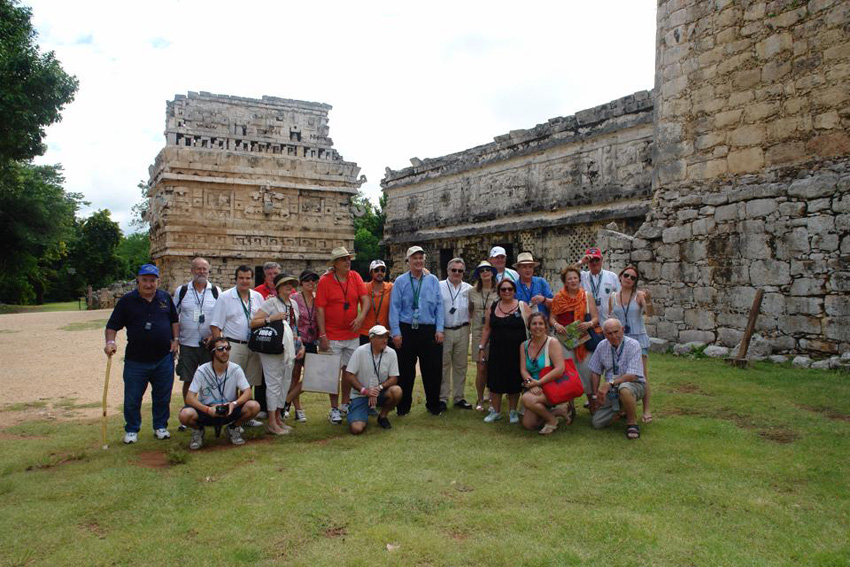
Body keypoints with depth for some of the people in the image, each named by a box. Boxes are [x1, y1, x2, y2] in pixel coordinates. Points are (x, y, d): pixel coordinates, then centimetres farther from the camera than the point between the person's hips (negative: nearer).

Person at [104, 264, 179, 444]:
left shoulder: (165, 298, 6)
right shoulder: (127, 301, -3)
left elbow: (174, 321, 16)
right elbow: (112, 326, -2)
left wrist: (176, 339, 3)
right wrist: (110, 342, -19)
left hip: (164, 359, 2)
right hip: (136, 360, -2)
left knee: (162, 397, 11)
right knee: (132, 398, 6)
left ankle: (161, 426, 27)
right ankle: (131, 430, 23)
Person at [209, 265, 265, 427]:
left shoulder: (257, 297, 10)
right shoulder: (225, 298, -2)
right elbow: (215, 325, -4)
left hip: (254, 346, 5)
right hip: (234, 346, -4)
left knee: (249, 384, 11)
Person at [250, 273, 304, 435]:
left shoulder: (294, 304, 14)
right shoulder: (270, 303, -6)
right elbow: (253, 322, -11)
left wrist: (301, 346, 12)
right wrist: (271, 318, -22)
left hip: (289, 349, 7)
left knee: (285, 382, 10)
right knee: (274, 383, -4)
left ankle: (278, 417, 22)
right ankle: (272, 422, 2)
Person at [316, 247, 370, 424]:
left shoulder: (355, 277, 3)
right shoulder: (325, 281, -8)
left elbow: (365, 299, -1)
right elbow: (320, 309, -10)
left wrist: (361, 317, -20)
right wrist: (322, 335, -13)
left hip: (353, 334, 4)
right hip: (333, 336, -4)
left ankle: (345, 404, 28)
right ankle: (334, 409, 12)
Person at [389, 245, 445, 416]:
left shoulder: (433, 280, 6)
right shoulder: (400, 281, 1)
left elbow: (439, 306, 5)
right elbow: (394, 308, -1)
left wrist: (439, 330, -1)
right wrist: (396, 332, -6)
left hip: (429, 330, 1)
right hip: (406, 330, -1)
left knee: (432, 369, 6)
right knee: (405, 370, 6)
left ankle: (433, 405, 22)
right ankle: (403, 406, 21)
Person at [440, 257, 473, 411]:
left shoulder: (468, 289, 8)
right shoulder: (439, 287, 0)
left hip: (462, 331, 3)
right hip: (444, 330, -3)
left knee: (460, 365, 10)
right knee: (443, 365, 1)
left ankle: (458, 397, 21)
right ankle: (442, 398, 10)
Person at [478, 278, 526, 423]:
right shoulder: (493, 307, 8)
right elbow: (487, 329, 11)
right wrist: (481, 347, 7)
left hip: (516, 352, -2)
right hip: (497, 351, 3)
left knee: (514, 382, 5)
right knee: (495, 381, 6)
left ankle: (513, 411, 21)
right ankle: (495, 411, 20)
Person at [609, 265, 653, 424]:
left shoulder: (639, 295, -5)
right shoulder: (613, 297, 6)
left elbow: (649, 313, -20)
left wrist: (648, 301, -39)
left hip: (638, 338, -3)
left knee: (642, 375, -4)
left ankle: (646, 410, 1)